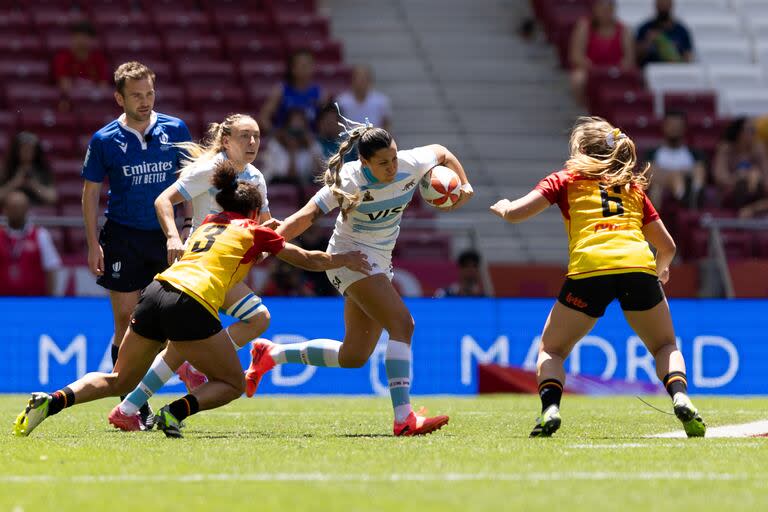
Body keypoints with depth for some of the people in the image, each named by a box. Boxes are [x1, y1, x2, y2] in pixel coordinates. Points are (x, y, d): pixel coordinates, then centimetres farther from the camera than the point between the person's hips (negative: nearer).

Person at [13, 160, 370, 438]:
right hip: (191, 305, -6)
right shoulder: (253, 231, 14)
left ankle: (53, 401, -7)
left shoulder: (209, 223, 28)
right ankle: (176, 411, -14)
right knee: (233, 384, 13)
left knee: (119, 381, 18)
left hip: (156, 294, 6)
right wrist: (345, 259, 38)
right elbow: (309, 260, 22)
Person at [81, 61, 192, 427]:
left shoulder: (176, 130, 2)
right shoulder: (104, 141, -3)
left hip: (165, 235, 2)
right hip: (122, 238, -2)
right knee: (126, 321, -3)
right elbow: (90, 194, 4)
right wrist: (93, 244, -3)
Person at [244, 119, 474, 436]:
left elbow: (441, 152, 13)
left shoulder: (411, 164, -9)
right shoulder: (350, 181, -24)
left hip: (379, 262, 7)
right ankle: (403, 419, -31)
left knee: (353, 357, 11)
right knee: (402, 324, -25)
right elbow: (307, 216, -29)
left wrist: (464, 185, 4)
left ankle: (270, 355, 25)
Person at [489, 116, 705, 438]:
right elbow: (667, 247, 30)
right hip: (639, 266, 2)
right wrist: (662, 269, 52)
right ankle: (681, 397, -8)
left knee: (551, 351, 16)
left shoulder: (566, 180, 19)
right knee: (665, 347, 21)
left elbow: (515, 213, 10)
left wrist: (503, 207, 34)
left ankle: (550, 408, -11)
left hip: (588, 267, -2)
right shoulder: (633, 186, 28)